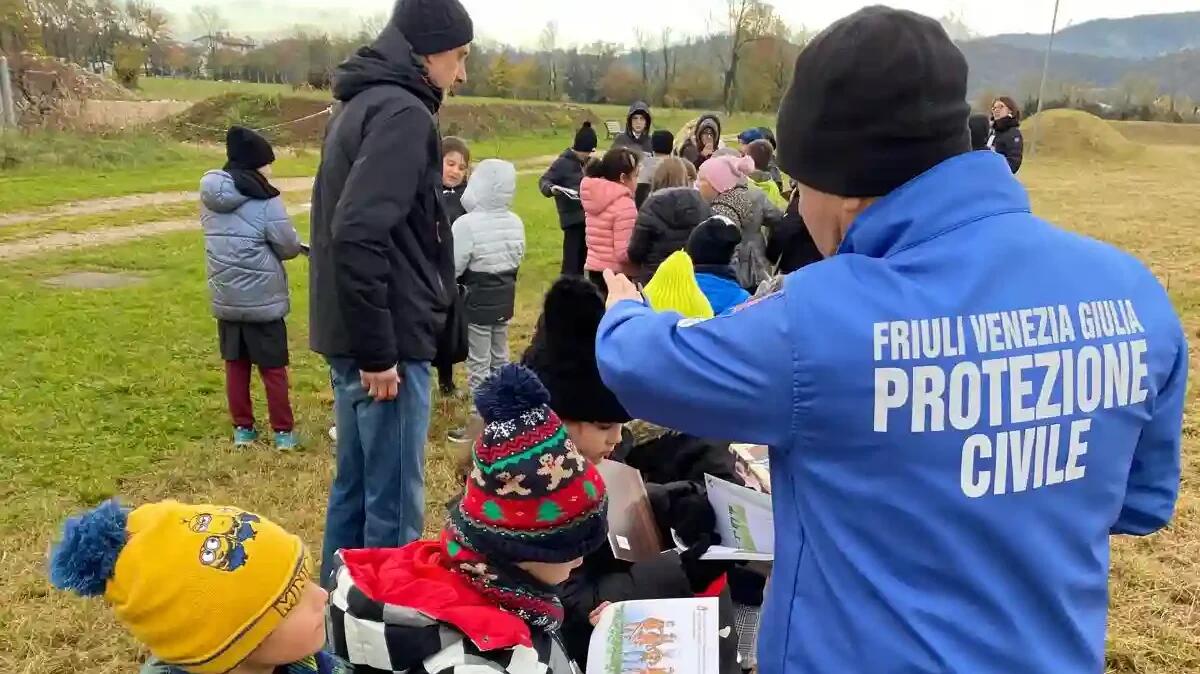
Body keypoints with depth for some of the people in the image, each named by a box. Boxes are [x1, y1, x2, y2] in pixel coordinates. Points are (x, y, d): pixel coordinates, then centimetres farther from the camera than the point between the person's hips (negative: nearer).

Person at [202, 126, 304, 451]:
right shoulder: (265, 200, -16)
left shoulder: (209, 196, 5)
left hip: (225, 297, 6)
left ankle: (242, 428, 21)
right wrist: (298, 243, 9)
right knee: (273, 367, 5)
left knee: (236, 365, 14)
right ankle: (283, 432, 11)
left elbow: (221, 239, 13)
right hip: (263, 298, -6)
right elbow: (289, 247, -12)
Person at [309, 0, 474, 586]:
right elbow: (359, 235, -25)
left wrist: (365, 340, 19)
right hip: (386, 340, -10)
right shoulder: (402, 112, -15)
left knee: (355, 486, 19)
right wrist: (379, 351, -21)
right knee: (394, 503, 1)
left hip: (352, 335, 10)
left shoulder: (364, 103, 16)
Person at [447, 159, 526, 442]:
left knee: (478, 363, 1)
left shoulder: (467, 224, -22)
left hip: (477, 299, -7)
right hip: (505, 296, 7)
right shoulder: (515, 222, -1)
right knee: (500, 358, 18)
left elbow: (451, 268, -18)